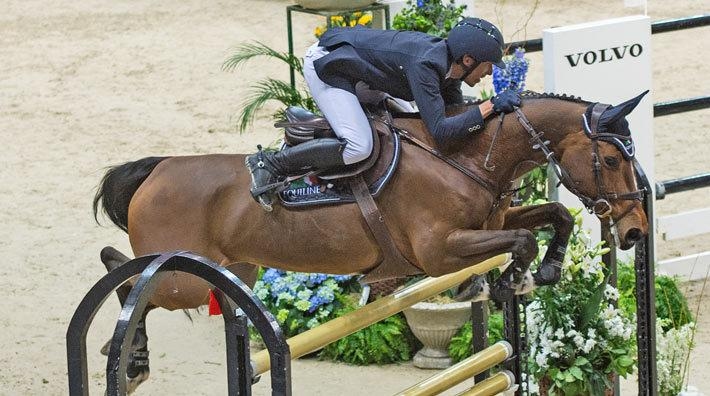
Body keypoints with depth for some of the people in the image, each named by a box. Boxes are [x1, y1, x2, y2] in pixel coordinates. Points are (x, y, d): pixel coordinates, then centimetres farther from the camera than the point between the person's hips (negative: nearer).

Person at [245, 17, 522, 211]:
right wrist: (490, 107, -32)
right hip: (325, 64, -10)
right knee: (359, 147, -25)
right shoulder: (425, 65, -28)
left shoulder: (446, 61, -1)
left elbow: (457, 115, 13)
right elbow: (440, 132, -35)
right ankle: (269, 164, -13)